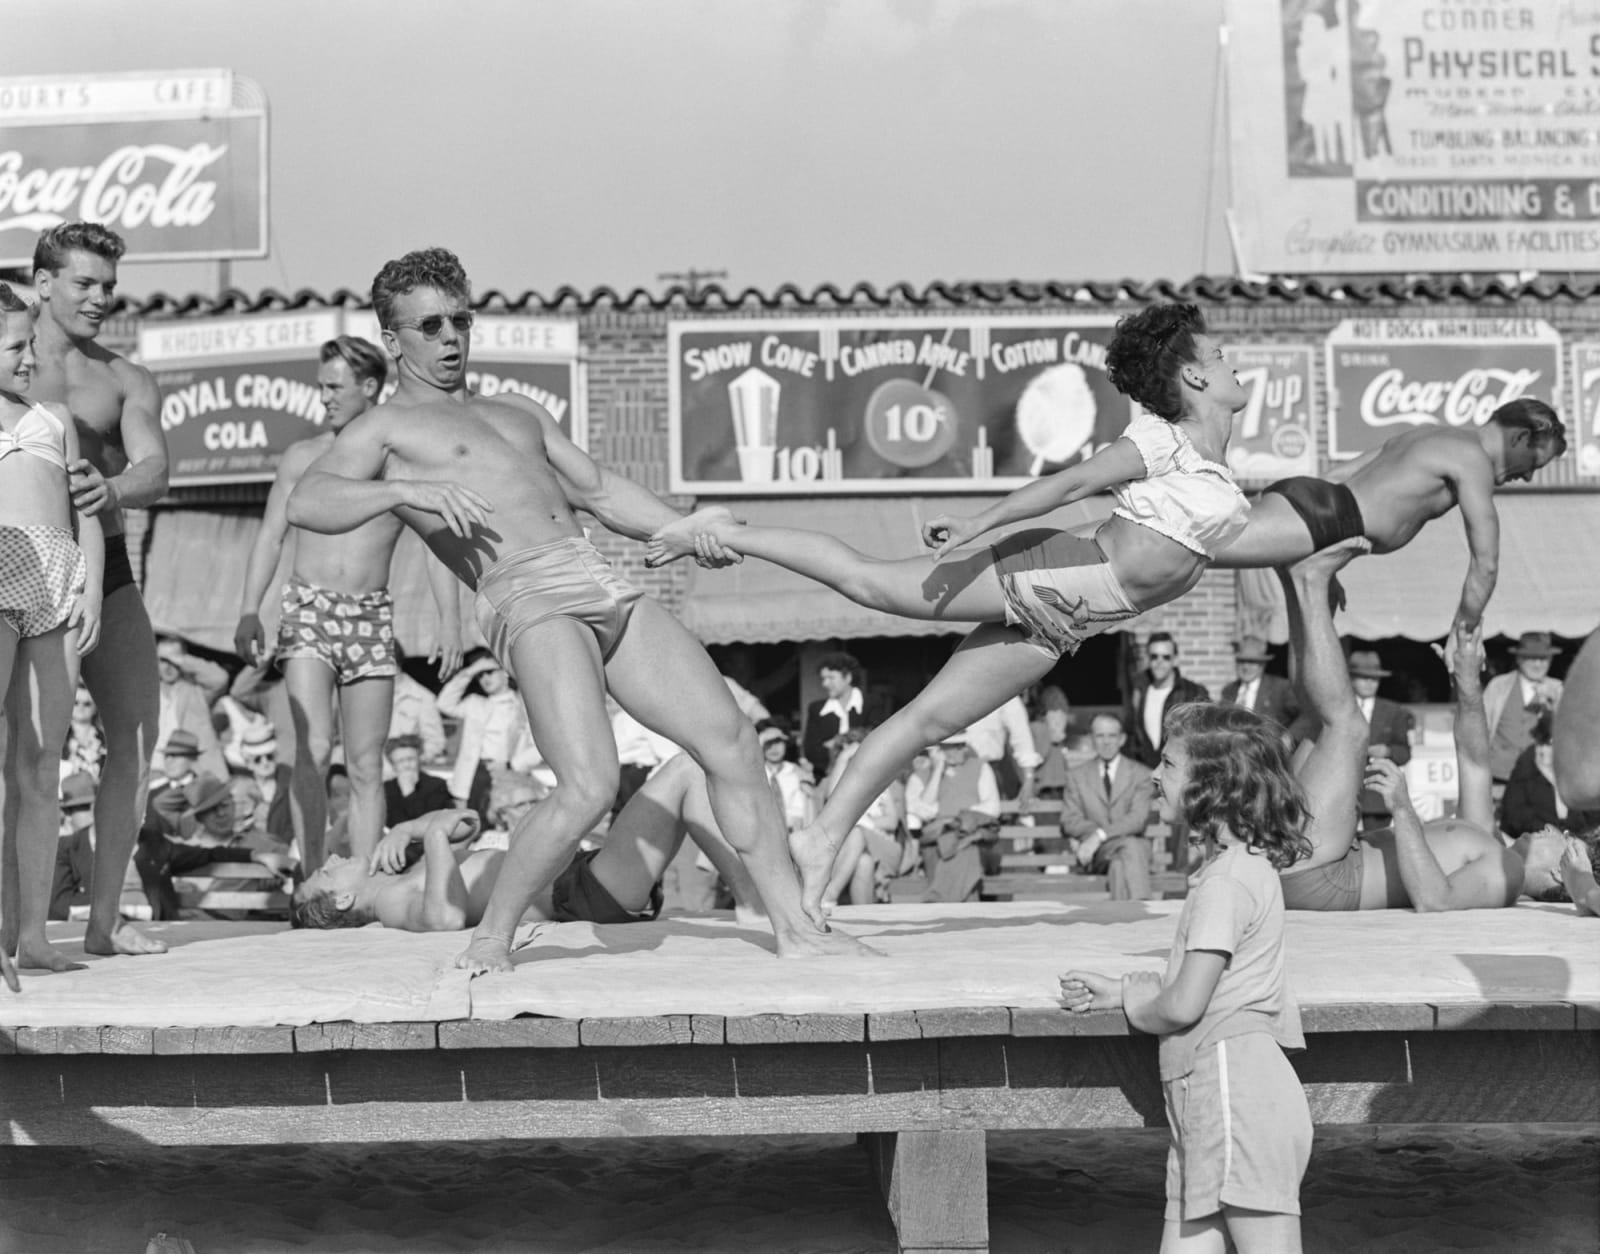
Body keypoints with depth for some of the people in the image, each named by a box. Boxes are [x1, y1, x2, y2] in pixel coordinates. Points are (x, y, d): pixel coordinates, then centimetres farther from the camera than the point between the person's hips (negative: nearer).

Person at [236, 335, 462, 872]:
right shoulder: (303, 456, 10)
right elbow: (270, 537, 8)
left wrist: (450, 618, -10)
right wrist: (248, 612, -5)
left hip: (371, 616, 1)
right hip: (309, 610, -1)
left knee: (366, 767, 1)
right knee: (313, 749, -17)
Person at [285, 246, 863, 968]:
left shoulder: (517, 412, 31)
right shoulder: (383, 430, 11)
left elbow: (600, 492, 30)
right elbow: (306, 503, -7)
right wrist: (404, 489, -23)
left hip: (608, 583, 7)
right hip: (528, 603, -7)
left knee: (732, 742, 0)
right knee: (588, 789, -23)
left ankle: (795, 927, 7)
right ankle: (491, 939, -5)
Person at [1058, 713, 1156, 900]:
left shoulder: (1141, 774, 11)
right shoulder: (1077, 776, 18)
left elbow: (1138, 819, -4)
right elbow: (1070, 821, 8)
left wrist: (1101, 835, -20)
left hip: (1133, 844, 0)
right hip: (1095, 853, 0)